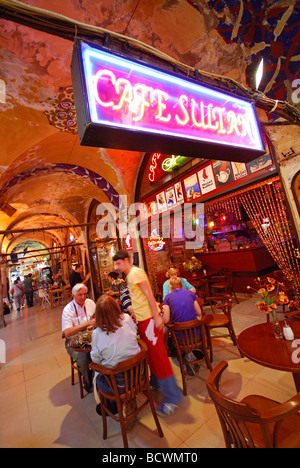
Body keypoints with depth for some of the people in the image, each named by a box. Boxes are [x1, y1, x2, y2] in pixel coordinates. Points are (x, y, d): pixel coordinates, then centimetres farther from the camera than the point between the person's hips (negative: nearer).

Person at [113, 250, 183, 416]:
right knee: (150, 353, 21)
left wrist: (157, 316, -23)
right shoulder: (129, 275, 13)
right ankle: (156, 382, 39)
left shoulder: (136, 272, -16)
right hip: (142, 319, 9)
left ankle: (172, 396, 12)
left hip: (149, 318, -9)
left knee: (157, 354, -1)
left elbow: (149, 294, -22)